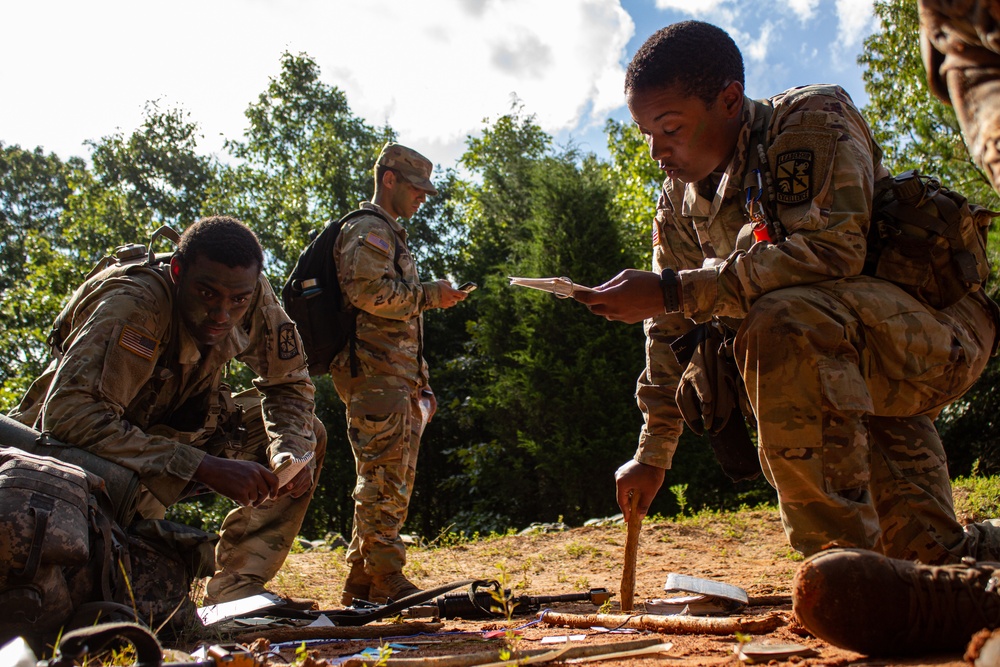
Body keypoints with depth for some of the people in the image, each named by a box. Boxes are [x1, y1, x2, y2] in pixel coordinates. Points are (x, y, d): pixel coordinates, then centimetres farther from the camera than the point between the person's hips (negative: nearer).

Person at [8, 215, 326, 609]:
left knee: (308, 434, -8)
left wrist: (292, 452, -26)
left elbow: (289, 383, -5)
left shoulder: (254, 295, -16)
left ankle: (235, 591, -9)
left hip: (174, 426, 6)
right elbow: (69, 415, -42)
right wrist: (206, 469, -46)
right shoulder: (133, 306, -33)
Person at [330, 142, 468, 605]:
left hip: (398, 378, 10)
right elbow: (367, 291, -23)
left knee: (394, 482, 11)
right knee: (383, 480, -10)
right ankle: (386, 580, -6)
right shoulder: (368, 230, -5)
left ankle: (361, 583, 18)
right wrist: (428, 294, -12)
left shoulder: (390, 235, 28)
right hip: (376, 372, -10)